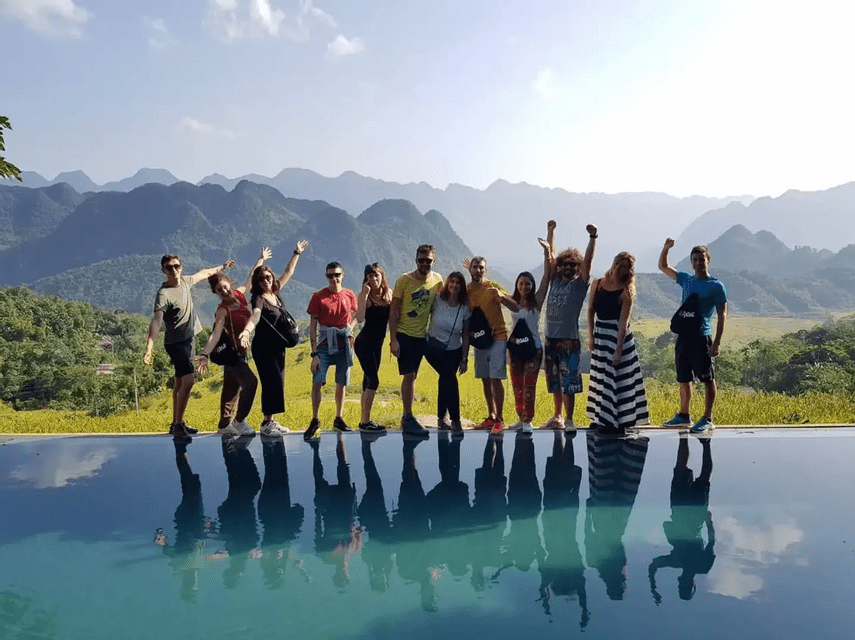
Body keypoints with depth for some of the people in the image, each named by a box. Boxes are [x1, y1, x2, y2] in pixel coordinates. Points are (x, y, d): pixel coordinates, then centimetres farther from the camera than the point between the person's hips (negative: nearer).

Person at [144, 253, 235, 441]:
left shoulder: (185, 281, 2)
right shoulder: (163, 294, -21)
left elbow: (203, 274, 23)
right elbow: (156, 321, -32)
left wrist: (221, 267, 37)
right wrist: (148, 349, -42)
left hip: (189, 339, 9)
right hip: (176, 342, -9)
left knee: (180, 382, 15)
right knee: (188, 379, -22)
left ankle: (176, 423, 26)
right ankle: (178, 425, -16)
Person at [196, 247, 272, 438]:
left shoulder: (240, 293, -2)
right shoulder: (222, 311, -21)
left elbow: (250, 279, 17)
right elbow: (215, 333, -32)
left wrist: (261, 260, 29)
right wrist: (205, 354, -46)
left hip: (239, 351, 8)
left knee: (232, 389, 13)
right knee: (250, 382, -18)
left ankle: (224, 425, 24)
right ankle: (239, 422, -8)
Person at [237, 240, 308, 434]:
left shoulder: (275, 292, 7)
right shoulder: (258, 298, -15)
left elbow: (288, 273, 20)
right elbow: (255, 315, -36)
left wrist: (296, 253, 24)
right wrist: (246, 330, -55)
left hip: (278, 347, 8)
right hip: (264, 348, -8)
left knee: (277, 383, 9)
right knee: (272, 382, -12)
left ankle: (270, 420, 17)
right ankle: (266, 421, -6)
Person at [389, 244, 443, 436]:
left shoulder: (437, 280, 1)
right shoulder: (404, 280, -10)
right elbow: (394, 310, -8)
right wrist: (393, 339, -13)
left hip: (422, 336, 4)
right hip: (403, 334, -4)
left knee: (412, 376, 9)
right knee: (409, 375, -7)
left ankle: (406, 417, 21)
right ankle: (408, 418, 4)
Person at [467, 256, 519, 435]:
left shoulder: (492, 288, -10)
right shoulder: (466, 290, 5)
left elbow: (515, 307, -17)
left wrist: (501, 296, -32)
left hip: (497, 338, -5)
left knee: (495, 378, -10)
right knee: (485, 379, 9)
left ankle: (500, 420, -4)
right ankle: (491, 417, 20)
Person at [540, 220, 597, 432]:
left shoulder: (579, 284, 1)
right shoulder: (555, 280, 13)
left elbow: (588, 260, -11)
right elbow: (550, 255, 15)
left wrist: (592, 238, -20)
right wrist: (550, 231, 12)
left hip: (569, 339, -5)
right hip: (551, 338, 6)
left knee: (568, 382, -4)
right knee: (554, 380, 13)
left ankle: (569, 420, 3)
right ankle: (557, 417, 25)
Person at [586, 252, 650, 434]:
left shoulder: (626, 291, -11)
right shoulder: (597, 284, 2)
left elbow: (623, 322, -16)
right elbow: (590, 310, 7)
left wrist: (618, 349, -20)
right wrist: (590, 335, 0)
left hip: (619, 336, -5)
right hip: (599, 335, 5)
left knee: (618, 377, -2)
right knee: (601, 377, 13)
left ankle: (617, 421, 6)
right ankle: (602, 418, 25)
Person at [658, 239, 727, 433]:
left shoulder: (716, 286, -2)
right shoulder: (686, 280, 13)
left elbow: (722, 315, -5)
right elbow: (663, 267, 24)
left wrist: (717, 342, -12)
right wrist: (665, 249, 5)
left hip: (702, 338, -6)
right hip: (683, 337, 6)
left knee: (707, 379, 0)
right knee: (684, 379, 13)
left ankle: (707, 419, 7)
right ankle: (683, 415, 24)